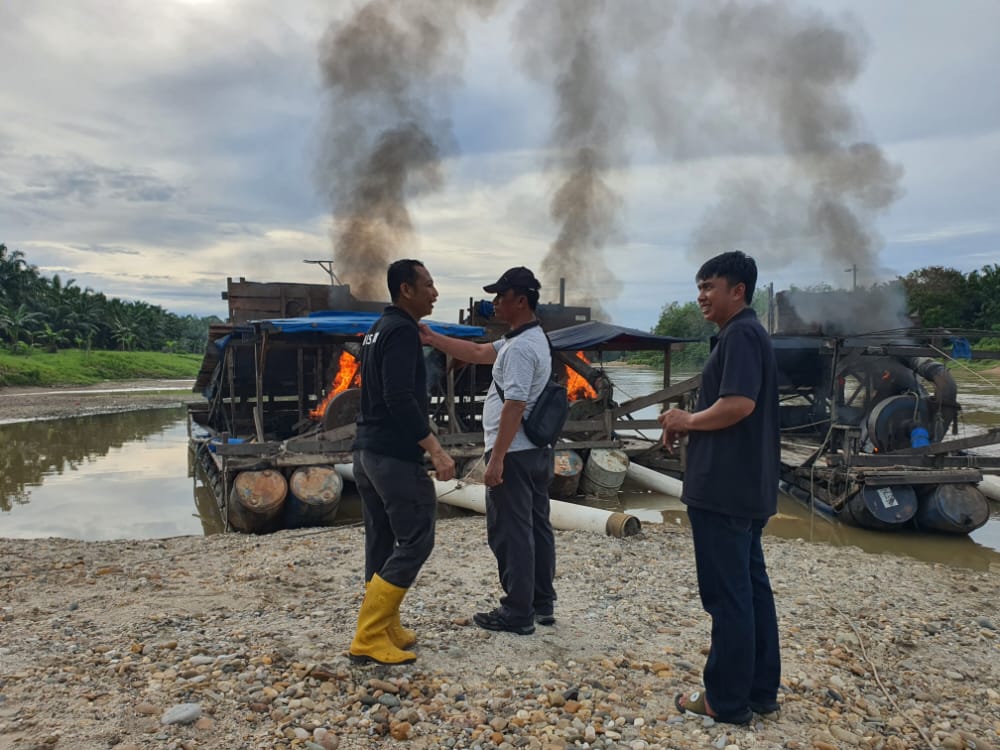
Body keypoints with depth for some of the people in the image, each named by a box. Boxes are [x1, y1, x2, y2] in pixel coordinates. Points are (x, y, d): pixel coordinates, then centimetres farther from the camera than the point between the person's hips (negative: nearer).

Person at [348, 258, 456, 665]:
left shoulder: (379, 329, 16)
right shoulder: (403, 330, -14)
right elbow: (400, 399, -24)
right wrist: (436, 450, -23)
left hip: (367, 450, 10)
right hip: (394, 455, -10)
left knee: (382, 541, 13)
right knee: (415, 541, -4)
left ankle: (385, 628, 21)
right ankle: (369, 637, -1)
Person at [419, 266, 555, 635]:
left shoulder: (521, 347, -20)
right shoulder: (530, 338, 14)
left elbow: (514, 405, -25)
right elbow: (477, 353, 16)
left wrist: (496, 459, -24)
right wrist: (432, 338, 11)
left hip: (514, 453, -10)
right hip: (538, 450, 10)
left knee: (509, 532, 0)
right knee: (536, 527, 15)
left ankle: (517, 613, 9)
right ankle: (542, 603, 26)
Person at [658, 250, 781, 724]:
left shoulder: (740, 334, -14)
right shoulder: (746, 334, 18)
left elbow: (738, 404, -26)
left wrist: (687, 421, -10)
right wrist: (687, 427, 7)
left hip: (724, 487, -11)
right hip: (746, 486, 11)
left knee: (726, 594, -2)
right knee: (751, 587, 15)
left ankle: (727, 700, 10)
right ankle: (760, 690, 25)